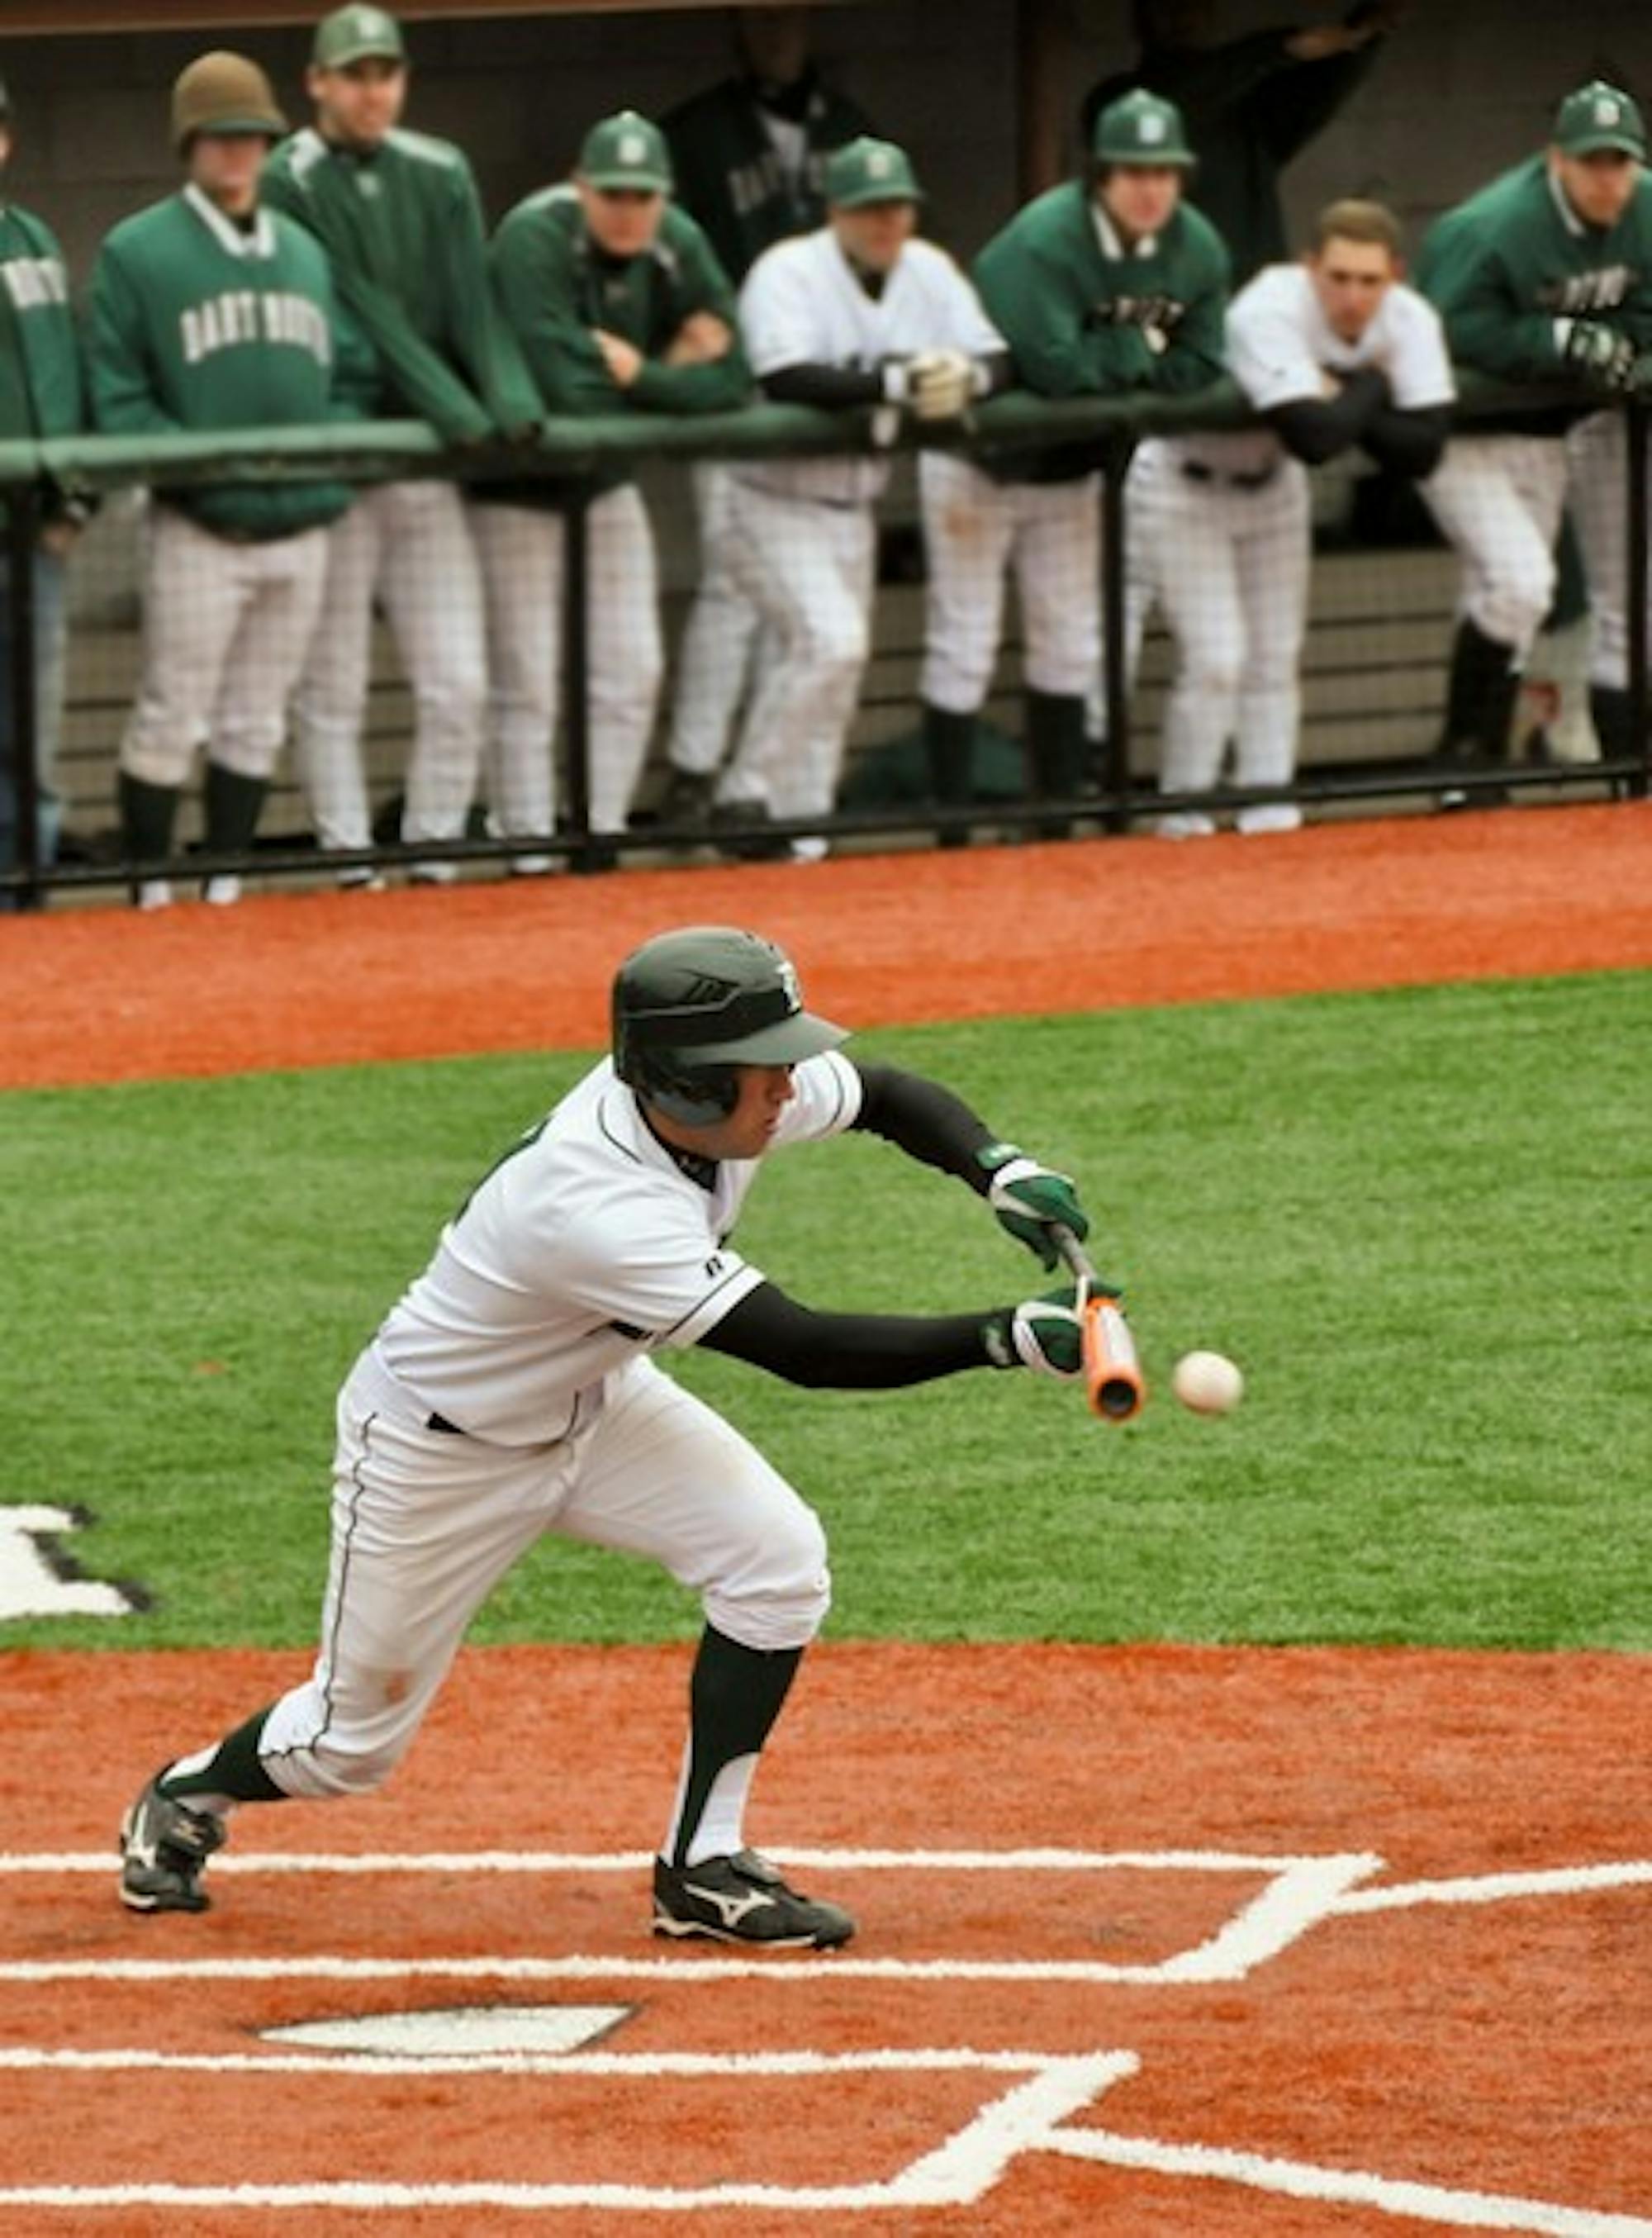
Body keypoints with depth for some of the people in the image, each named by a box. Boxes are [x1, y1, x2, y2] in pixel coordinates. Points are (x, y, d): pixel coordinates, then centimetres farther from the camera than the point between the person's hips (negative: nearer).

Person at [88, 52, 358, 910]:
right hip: (198, 530, -5)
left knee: (256, 726, 9)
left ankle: (226, 885, 16)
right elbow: (117, 399, -6)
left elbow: (350, 378, 18)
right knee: (170, 722, -5)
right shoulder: (137, 252, -2)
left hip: (300, 526, 5)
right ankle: (150, 892, 3)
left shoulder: (305, 252, 16)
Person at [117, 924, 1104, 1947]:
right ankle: (187, 1798, 40)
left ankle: (703, 1869, -3)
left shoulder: (720, 1098, -20)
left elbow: (890, 1096, -2)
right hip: (438, 1447, -7)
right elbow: (805, 1348, -44)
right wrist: (1006, 1339, -49)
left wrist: (1000, 1168, -22)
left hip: (595, 1400, 7)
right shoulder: (597, 1208, -42)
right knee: (351, 1744, 6)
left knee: (779, 1557, -15)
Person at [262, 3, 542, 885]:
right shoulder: (289, 184, -6)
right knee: (332, 688, -1)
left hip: (428, 464, 4)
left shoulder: (440, 174, 10)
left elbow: (472, 302, 1)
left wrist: (510, 403, -17)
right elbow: (365, 316, -13)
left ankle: (433, 863, 10)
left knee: (458, 682, 1)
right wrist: (461, 415, -21)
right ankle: (350, 869, 4)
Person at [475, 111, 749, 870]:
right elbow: (563, 387, -34)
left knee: (631, 672, 7)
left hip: (608, 484, 6)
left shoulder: (677, 246, -7)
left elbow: (729, 378, -9)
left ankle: (604, 838, 18)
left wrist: (635, 373, -22)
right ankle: (530, 855, 2)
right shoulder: (535, 240, -25)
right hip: (519, 485, -6)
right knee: (529, 684, -5)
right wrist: (669, 378, -21)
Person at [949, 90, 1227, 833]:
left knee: (1071, 645, 13)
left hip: (1072, 467, 7)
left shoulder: (1197, 250, -10)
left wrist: (1109, 359, -24)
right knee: (964, 646, -3)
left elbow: (1197, 370, -12)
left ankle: (1056, 818, 24)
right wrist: (1137, 349, -23)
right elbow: (1053, 366, -38)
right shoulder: (1043, 241, -30)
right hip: (982, 459, -6)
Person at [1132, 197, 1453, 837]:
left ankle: (1268, 818, 17)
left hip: (1269, 486, 6)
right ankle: (1183, 823, 0)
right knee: (1216, 659, -12)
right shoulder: (1270, 313, -36)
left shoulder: (1409, 322, -18)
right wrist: (1370, 387, -28)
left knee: (1276, 658, 8)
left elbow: (1422, 449, -23)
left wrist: (1343, 401, -32)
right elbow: (1315, 438, -45)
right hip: (1183, 487, -6)